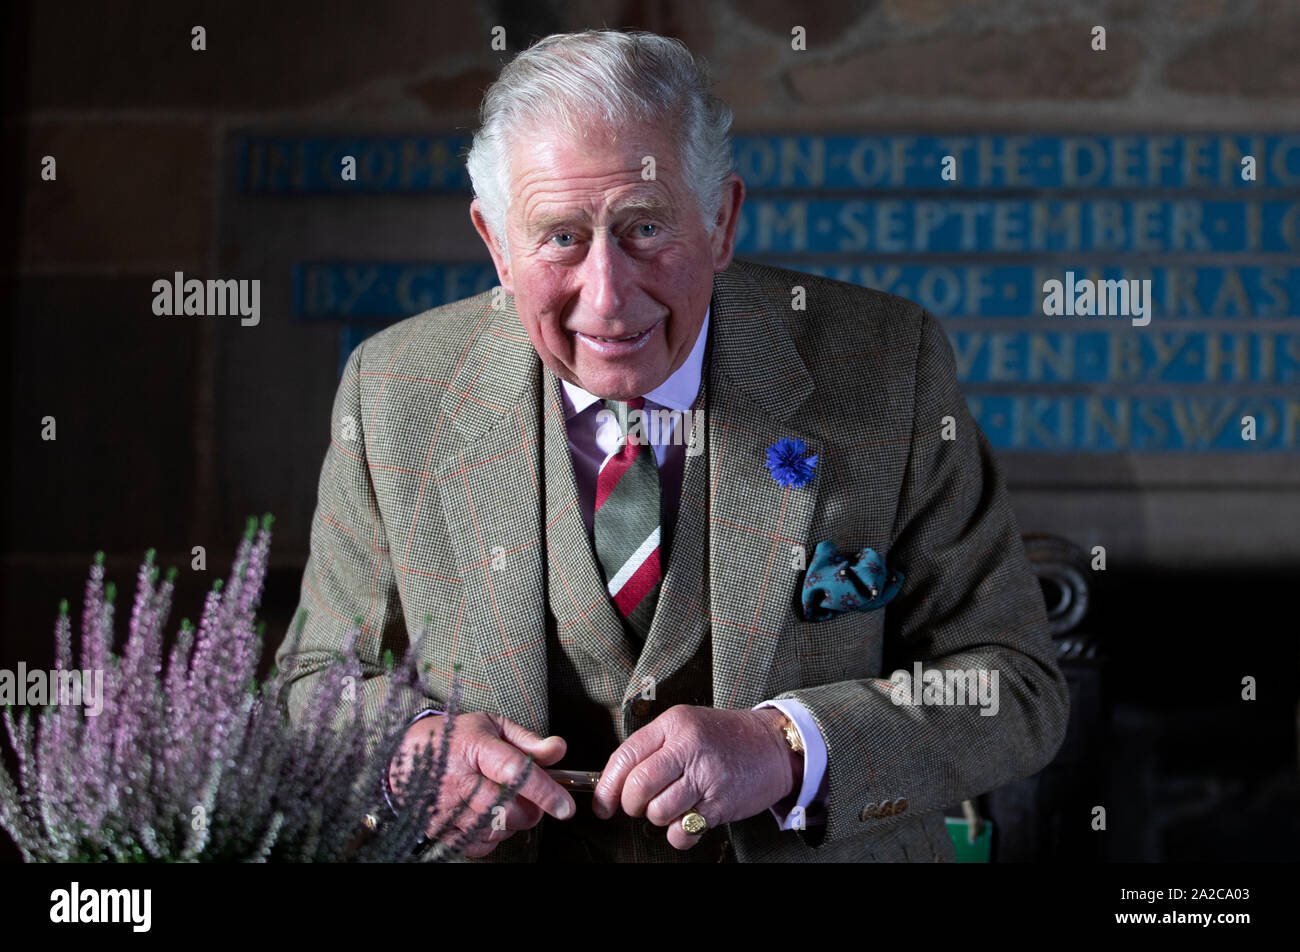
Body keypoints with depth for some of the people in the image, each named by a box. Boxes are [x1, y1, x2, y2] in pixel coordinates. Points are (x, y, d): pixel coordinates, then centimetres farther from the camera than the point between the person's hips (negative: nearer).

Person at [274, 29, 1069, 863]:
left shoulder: (889, 369, -7)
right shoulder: (393, 395, -3)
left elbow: (1015, 684, -6)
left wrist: (787, 748, -21)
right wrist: (414, 745, -16)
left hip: (831, 850, -1)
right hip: (520, 848, 1)